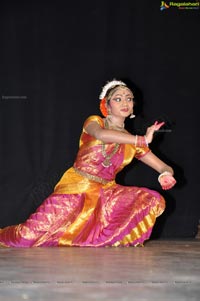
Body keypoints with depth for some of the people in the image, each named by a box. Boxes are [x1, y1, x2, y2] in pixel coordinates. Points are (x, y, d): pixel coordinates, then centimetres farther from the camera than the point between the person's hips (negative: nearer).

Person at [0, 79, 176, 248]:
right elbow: (101, 135, -27)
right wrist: (143, 140, -27)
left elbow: (164, 167, 6)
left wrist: (166, 175, -19)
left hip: (105, 193, 4)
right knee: (28, 237, -17)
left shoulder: (133, 144, 9)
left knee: (153, 200, -18)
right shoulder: (94, 122, -1)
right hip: (76, 189, -4)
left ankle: (108, 237, 0)